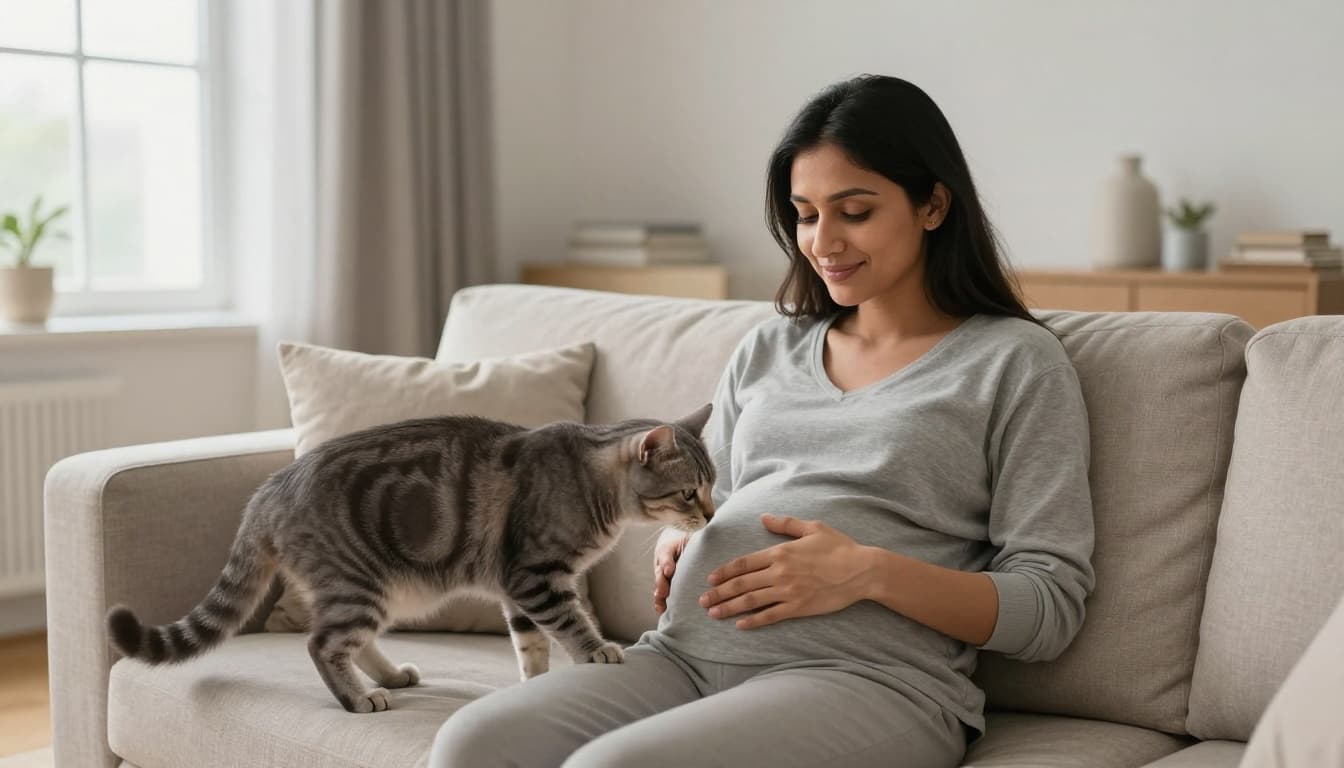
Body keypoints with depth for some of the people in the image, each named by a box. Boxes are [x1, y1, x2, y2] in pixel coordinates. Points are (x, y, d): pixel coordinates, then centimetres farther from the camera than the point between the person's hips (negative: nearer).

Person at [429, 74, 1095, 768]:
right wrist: (675, 545, 5)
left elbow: (1051, 606, -1)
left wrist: (869, 572, -14)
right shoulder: (767, 349, 21)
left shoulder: (1014, 360, 4)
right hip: (685, 652, 5)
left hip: (865, 675, -5)